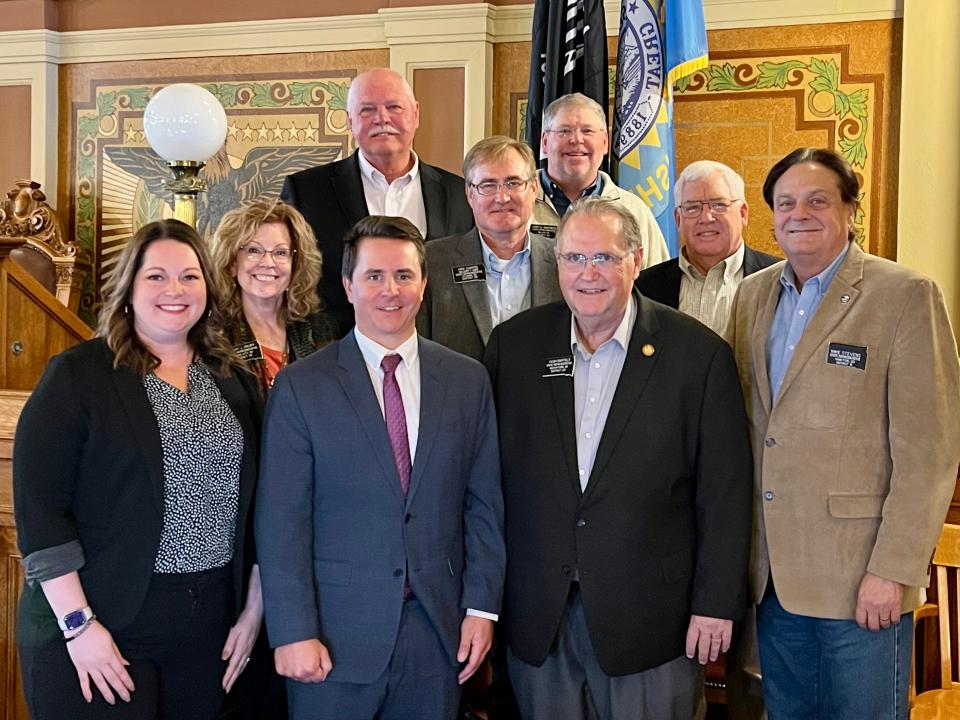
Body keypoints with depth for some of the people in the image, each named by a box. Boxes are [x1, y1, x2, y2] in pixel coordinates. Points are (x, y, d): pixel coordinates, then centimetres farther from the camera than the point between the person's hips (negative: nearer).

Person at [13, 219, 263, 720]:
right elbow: (39, 506, -9)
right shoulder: (78, 374, -5)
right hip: (102, 627, -4)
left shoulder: (235, 383, 9)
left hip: (209, 630, 4)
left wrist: (254, 607, 8)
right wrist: (78, 623, -14)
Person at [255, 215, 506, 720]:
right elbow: (282, 521, -6)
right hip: (336, 634, -2)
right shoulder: (301, 386, -4)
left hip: (438, 628, 3)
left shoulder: (467, 380, 5)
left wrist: (482, 606, 1)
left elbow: (484, 503, 6)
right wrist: (293, 632, -10)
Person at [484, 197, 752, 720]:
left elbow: (724, 493, -4)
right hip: (538, 617, 3)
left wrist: (716, 604, -6)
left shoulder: (699, 353, -6)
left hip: (650, 618, -2)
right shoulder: (514, 344, 2)